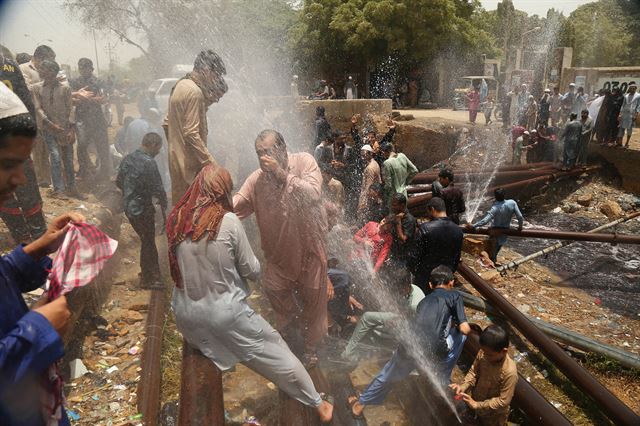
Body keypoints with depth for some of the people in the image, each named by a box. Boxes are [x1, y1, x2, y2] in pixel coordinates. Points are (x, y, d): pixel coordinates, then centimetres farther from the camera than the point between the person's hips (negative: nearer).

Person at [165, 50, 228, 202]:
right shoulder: (194, 92, -17)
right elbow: (191, 134, -22)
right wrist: (210, 162, -21)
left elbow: (167, 124, 19)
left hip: (176, 159, 10)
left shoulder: (180, 85, 13)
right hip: (190, 163, -10)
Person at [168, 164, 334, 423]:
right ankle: (317, 404, 26)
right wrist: (255, 267, 14)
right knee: (277, 354, 12)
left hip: (185, 315, 4)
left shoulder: (175, 220, -4)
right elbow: (252, 270, -8)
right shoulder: (228, 221, -16)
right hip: (225, 313, -4)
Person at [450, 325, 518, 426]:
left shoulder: (509, 372, -35)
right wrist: (464, 386, -22)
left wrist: (477, 405, -27)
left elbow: (503, 401, -27)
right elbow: (474, 372, -6)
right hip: (475, 400, 5)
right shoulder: (483, 353, -21)